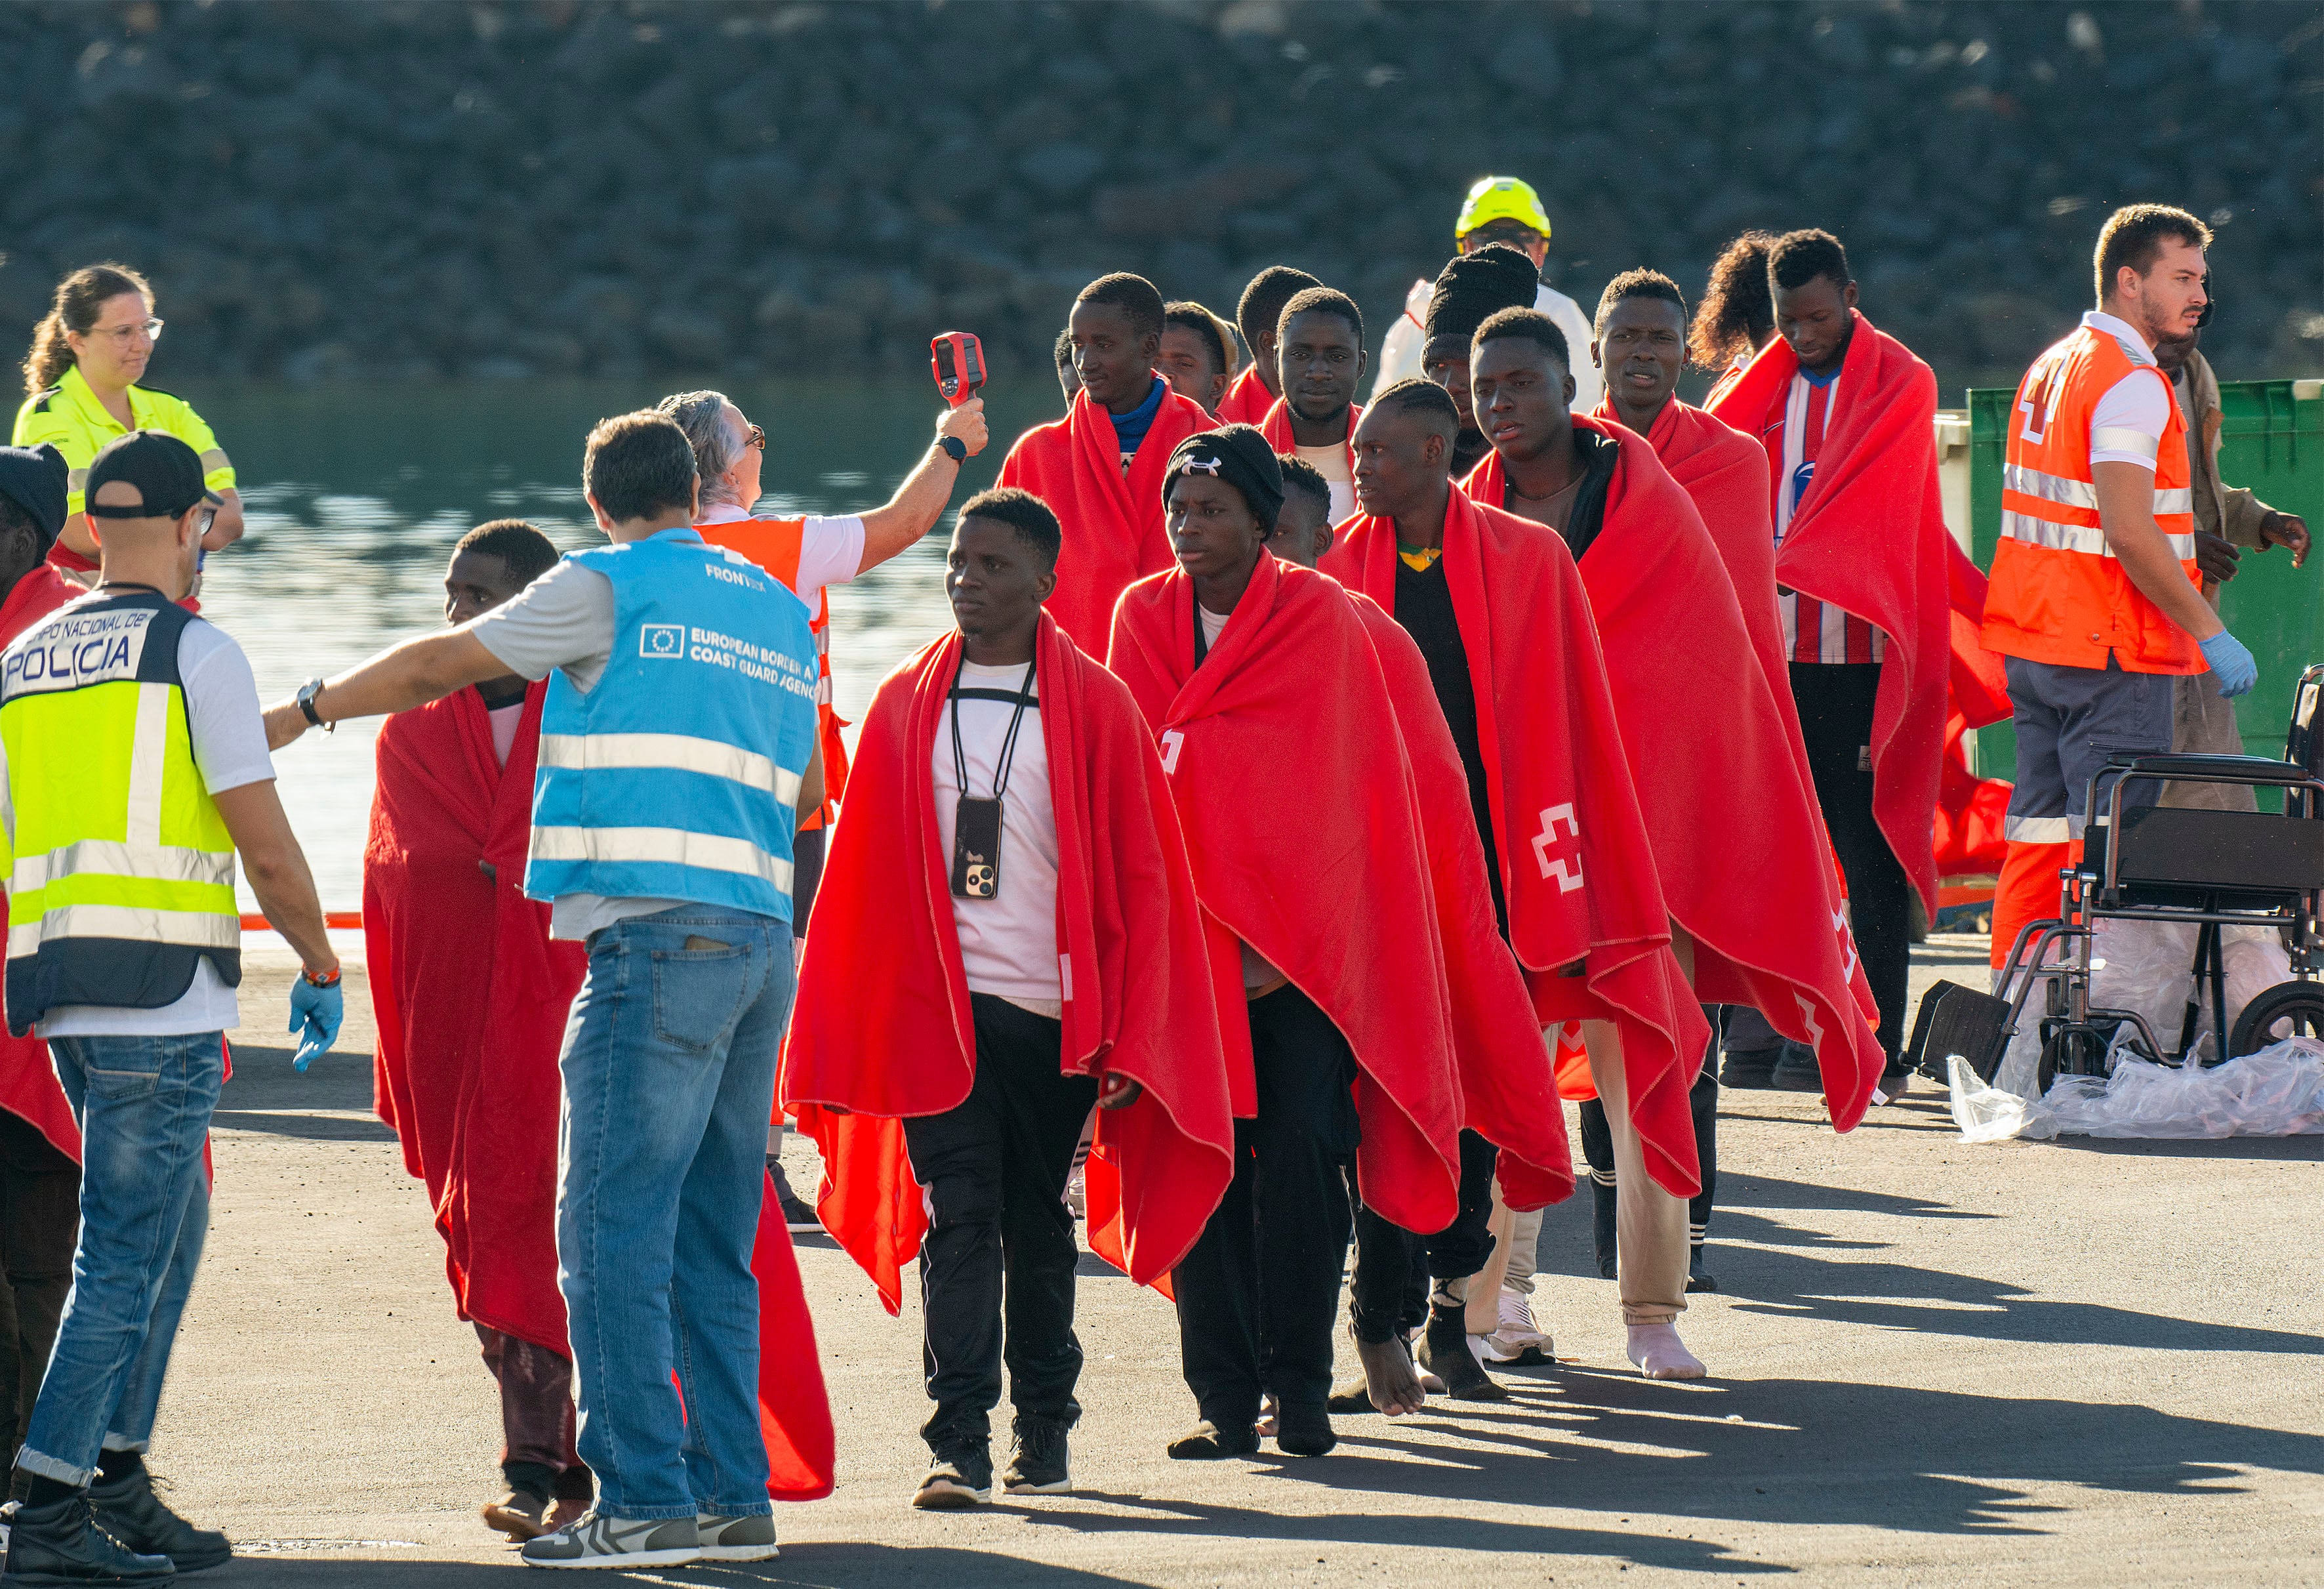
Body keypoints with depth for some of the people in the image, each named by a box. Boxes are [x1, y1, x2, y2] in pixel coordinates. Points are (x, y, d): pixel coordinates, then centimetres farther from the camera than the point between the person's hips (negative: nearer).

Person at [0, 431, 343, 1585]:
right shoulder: (195, 650, -4)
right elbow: (266, 847, -7)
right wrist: (321, 967, 7)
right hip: (161, 994, -7)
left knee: (171, 1225, 19)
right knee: (125, 1251, -5)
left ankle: (119, 1482, 15)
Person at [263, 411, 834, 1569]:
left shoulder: (607, 587, 1)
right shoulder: (781, 610, 19)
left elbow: (443, 663, 8)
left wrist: (302, 712, 20)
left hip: (659, 939, -7)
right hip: (764, 937, 7)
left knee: (612, 1226, -7)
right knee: (712, 1241, 11)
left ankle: (644, 1500, -13)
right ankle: (733, 1495, 9)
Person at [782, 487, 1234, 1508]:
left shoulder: (1094, 707, 2)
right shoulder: (905, 705, 8)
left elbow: (1140, 877, 1)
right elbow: (863, 871, 8)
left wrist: (1128, 1037, -6)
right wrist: (841, 1032, 3)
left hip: (1052, 1010, -1)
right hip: (936, 1007, 1)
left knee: (1037, 1221, 9)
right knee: (958, 1221, -7)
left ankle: (1044, 1426, 22)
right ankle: (959, 1443, -12)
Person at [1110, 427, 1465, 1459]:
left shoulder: (1320, 620, -2)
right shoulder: (1141, 620, 9)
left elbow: (1325, 790, -6)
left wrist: (1277, 937, -13)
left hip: (1301, 937, -3)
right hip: (1182, 936, 3)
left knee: (1301, 1151, -10)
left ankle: (1298, 1387, -3)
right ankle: (1224, 1399, -1)